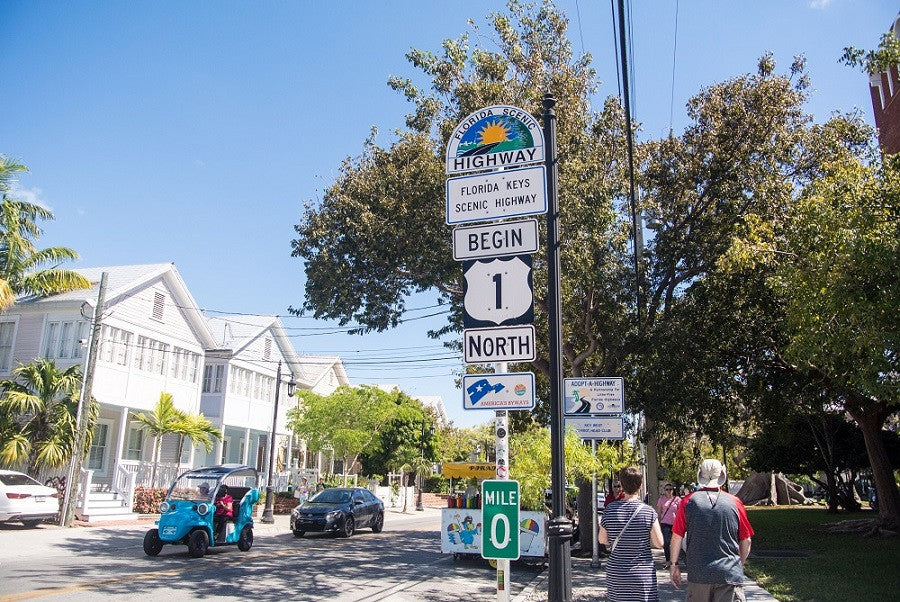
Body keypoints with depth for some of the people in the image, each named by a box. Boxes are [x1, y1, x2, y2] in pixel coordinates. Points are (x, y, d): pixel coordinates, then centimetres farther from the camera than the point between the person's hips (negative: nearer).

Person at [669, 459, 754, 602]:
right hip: (731, 574, -1)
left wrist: (674, 565, 11)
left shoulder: (688, 502, -3)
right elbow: (746, 541, 6)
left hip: (698, 574, 1)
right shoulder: (735, 503, -1)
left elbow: (676, 538, -1)